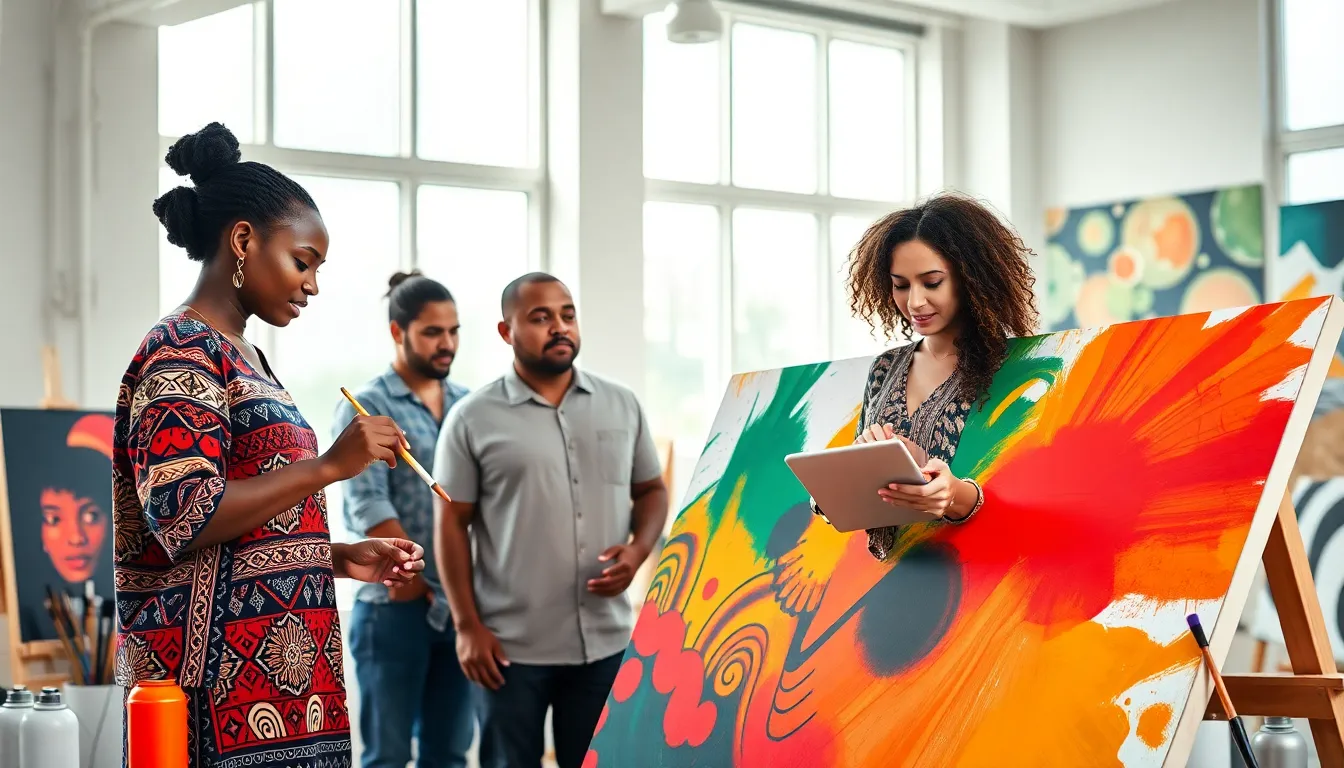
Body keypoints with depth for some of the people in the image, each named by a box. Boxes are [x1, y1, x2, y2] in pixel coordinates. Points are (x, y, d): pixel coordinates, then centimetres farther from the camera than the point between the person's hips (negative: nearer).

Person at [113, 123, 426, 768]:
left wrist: (343, 557, 13)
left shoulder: (240, 357, 21)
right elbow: (186, 518, -20)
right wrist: (329, 466, -17)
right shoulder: (181, 353, -8)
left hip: (277, 673, 9)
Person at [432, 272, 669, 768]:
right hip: (511, 645, -3)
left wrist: (638, 550, -6)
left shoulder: (622, 405, 8)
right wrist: (467, 626, -8)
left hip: (606, 641, 3)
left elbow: (651, 490, 15)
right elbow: (452, 526, -1)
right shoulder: (473, 418, -2)